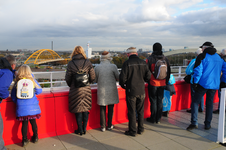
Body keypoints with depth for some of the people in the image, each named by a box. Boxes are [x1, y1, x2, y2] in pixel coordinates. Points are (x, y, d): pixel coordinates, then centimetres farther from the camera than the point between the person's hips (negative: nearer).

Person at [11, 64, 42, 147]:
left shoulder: (17, 81, -1)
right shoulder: (32, 80, -3)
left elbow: (13, 96, 4)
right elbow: (39, 91, 5)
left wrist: (17, 102, 19)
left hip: (22, 107, 0)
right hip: (32, 106, 0)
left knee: (24, 122, 10)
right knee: (33, 121, 14)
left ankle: (24, 140, 16)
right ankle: (35, 137, 27)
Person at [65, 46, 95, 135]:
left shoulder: (71, 63, -6)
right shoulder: (87, 62, -2)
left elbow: (68, 78, -2)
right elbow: (92, 77, 1)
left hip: (75, 90, -2)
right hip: (86, 89, 2)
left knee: (78, 111, 9)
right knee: (85, 110, 14)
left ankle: (80, 130, 19)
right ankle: (84, 129, 22)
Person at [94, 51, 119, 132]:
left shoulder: (97, 68, -5)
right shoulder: (113, 66, -9)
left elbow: (95, 80, 3)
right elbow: (118, 77, -2)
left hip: (102, 91, 1)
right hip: (111, 90, -1)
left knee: (102, 109, 10)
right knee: (110, 108, 12)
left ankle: (103, 126, 16)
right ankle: (109, 125, 21)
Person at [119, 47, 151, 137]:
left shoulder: (127, 63, -11)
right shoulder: (143, 63, 1)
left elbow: (122, 77, -15)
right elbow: (148, 76, 0)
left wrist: (123, 85, 5)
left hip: (131, 91, -4)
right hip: (141, 91, 4)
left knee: (132, 112, 6)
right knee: (140, 111, 16)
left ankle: (132, 131, 15)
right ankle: (140, 129, 27)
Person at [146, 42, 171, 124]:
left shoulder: (150, 59, -10)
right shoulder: (165, 59, 4)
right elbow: (168, 72, 11)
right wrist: (166, 82, 20)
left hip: (153, 84, -4)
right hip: (162, 84, 4)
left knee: (153, 101, 5)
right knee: (160, 101, 11)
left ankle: (153, 119, 14)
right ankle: (158, 119, 19)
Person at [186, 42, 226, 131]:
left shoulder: (202, 56, -5)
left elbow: (198, 70, -13)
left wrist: (195, 82, -9)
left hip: (203, 83, -5)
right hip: (214, 85, 5)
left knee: (195, 102, 1)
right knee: (209, 104, 13)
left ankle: (194, 123, -6)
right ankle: (207, 125, 17)